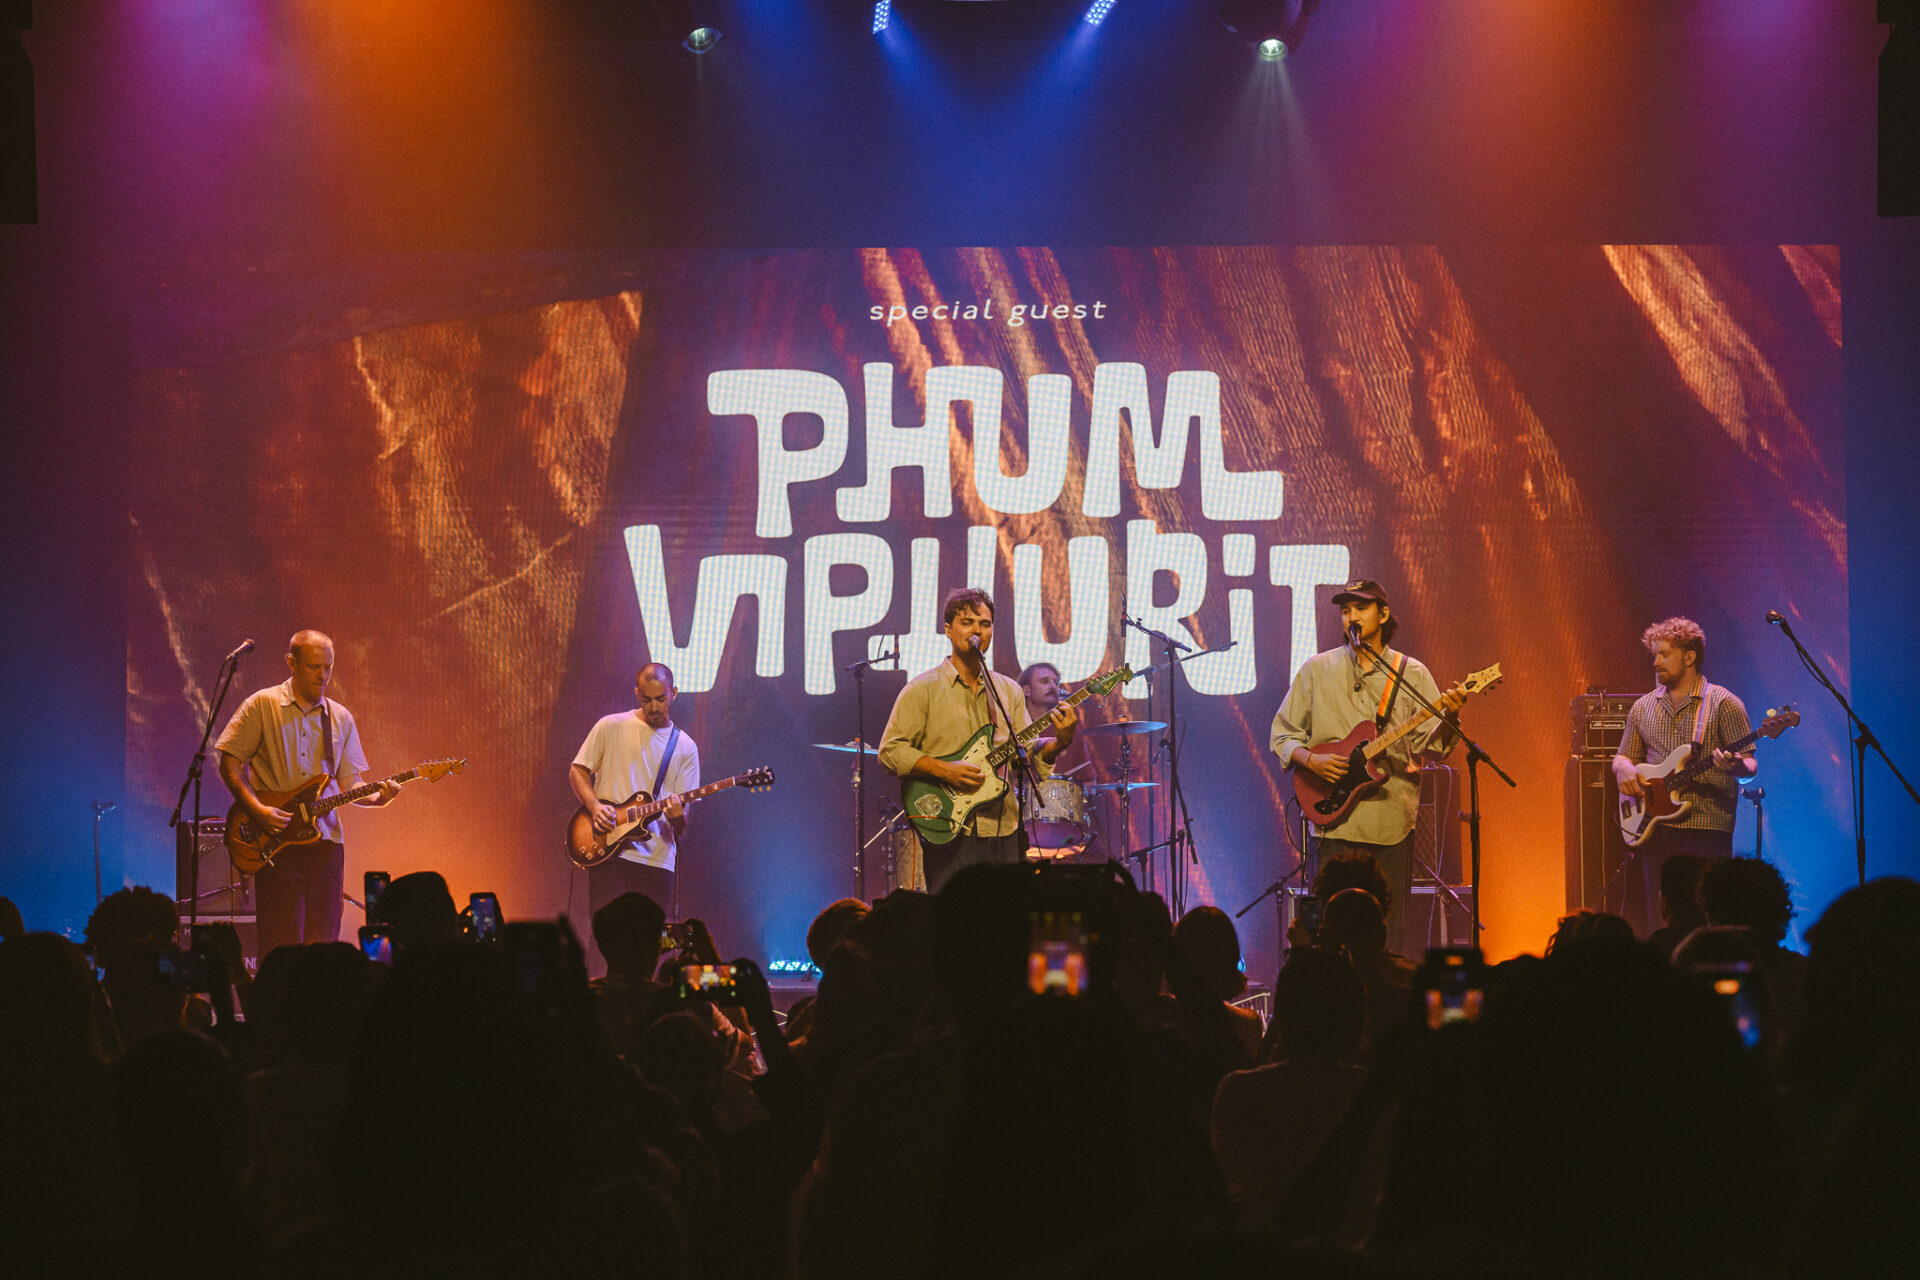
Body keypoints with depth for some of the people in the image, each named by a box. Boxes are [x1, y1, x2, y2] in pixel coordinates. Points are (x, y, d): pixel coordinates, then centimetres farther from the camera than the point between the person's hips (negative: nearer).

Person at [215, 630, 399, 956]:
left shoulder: (341, 718, 13)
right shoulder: (262, 706, 2)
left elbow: (348, 783, 12)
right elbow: (230, 763, 1)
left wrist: (376, 796, -10)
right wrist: (257, 809, -13)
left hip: (325, 840, 4)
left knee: (322, 945, 2)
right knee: (282, 945, -9)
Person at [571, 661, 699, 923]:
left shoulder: (684, 748, 9)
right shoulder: (610, 727, 6)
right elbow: (577, 771, 9)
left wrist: (677, 817, -18)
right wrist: (595, 805, -9)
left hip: (657, 859, 2)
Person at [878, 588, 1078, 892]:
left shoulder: (1008, 691, 15)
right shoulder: (923, 689, 1)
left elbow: (1026, 753, 11)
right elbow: (890, 751, -4)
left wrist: (1058, 743, -9)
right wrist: (944, 771, -15)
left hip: (1002, 830, 4)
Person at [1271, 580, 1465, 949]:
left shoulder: (1411, 674, 7)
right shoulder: (1316, 670, 7)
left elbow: (1428, 746, 0)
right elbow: (1283, 735, 10)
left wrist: (1448, 717, -19)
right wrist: (1310, 759, -9)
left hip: (1393, 822, 1)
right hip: (1335, 819, -1)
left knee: (1390, 930, 1)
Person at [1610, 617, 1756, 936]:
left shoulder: (1723, 704, 1)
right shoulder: (1644, 707, 17)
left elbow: (1750, 765, -3)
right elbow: (1623, 756, 23)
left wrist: (1736, 765, -26)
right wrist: (1623, 768, -1)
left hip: (1706, 826, -5)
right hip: (1654, 829, 5)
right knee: (1657, 919, 1)